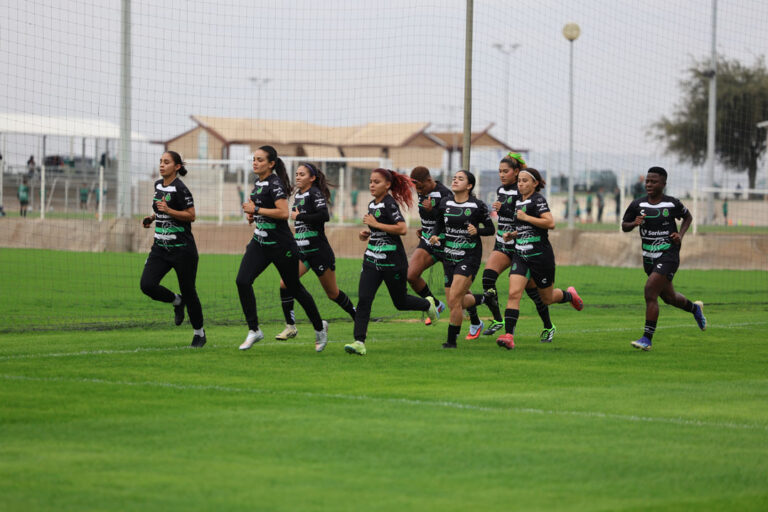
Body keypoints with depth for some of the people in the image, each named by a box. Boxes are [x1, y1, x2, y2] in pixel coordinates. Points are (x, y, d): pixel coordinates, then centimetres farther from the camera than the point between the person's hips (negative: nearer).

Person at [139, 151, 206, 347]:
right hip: (160, 247, 7)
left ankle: (199, 333, 21)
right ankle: (177, 301, 18)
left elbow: (191, 215, -15)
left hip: (182, 248, -7)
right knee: (147, 285, -11)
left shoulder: (180, 189, -14)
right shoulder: (158, 185, 10)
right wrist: (152, 218, 9)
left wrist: (168, 210, -25)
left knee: (188, 291, 2)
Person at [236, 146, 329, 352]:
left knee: (294, 288, 6)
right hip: (259, 242, 8)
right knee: (242, 281, -11)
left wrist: (256, 209, -22)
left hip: (281, 245, -8)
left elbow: (283, 212, -28)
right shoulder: (258, 183, 10)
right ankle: (254, 330, -4)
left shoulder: (275, 184, -17)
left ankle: (319, 327, 27)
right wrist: (252, 216, 8)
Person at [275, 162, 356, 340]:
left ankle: (358, 318, 28)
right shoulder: (298, 195, 11)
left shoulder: (315, 194, -12)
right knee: (285, 284, -13)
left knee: (333, 293, 6)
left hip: (319, 251, -7)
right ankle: (290, 327, -7)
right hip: (301, 251, 7)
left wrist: (299, 216, -21)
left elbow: (324, 216, -27)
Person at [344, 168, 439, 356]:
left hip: (393, 261, -7)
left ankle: (428, 304, 40)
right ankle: (359, 342, -15)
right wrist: (368, 233, 7)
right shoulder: (372, 204, 10)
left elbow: (402, 229, -26)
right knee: (363, 300, -10)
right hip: (372, 260, 7)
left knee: (400, 302, 10)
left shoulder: (389, 203, -15)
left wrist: (376, 224, -23)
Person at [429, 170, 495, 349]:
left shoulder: (478, 206, -8)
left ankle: (452, 340, -1)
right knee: (453, 303, 10)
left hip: (470, 256, -6)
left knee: (454, 300, -15)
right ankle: (481, 299, 41)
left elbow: (491, 229, 1)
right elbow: (439, 224, 17)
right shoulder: (445, 203, 4)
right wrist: (435, 236, -4)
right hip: (449, 256, 6)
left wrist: (477, 231, -18)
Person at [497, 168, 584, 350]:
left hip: (540, 255, -6)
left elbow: (550, 223, -24)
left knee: (547, 298, 11)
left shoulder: (538, 200, -12)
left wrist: (526, 217, -20)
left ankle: (569, 295, 44)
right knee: (513, 294, -14)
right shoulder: (519, 202, 12)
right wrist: (512, 234, 9)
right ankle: (508, 335, -21)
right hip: (521, 255, 6)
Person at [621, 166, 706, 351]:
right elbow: (624, 226, 9)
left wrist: (680, 235, -4)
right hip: (649, 258, 5)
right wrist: (634, 223, -14)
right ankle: (695, 308, 51)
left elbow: (688, 216, 13)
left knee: (650, 291, -21)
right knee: (668, 297, 18)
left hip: (668, 255, -5)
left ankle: (647, 338, -16)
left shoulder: (672, 204, -6)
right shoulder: (637, 205, -1)